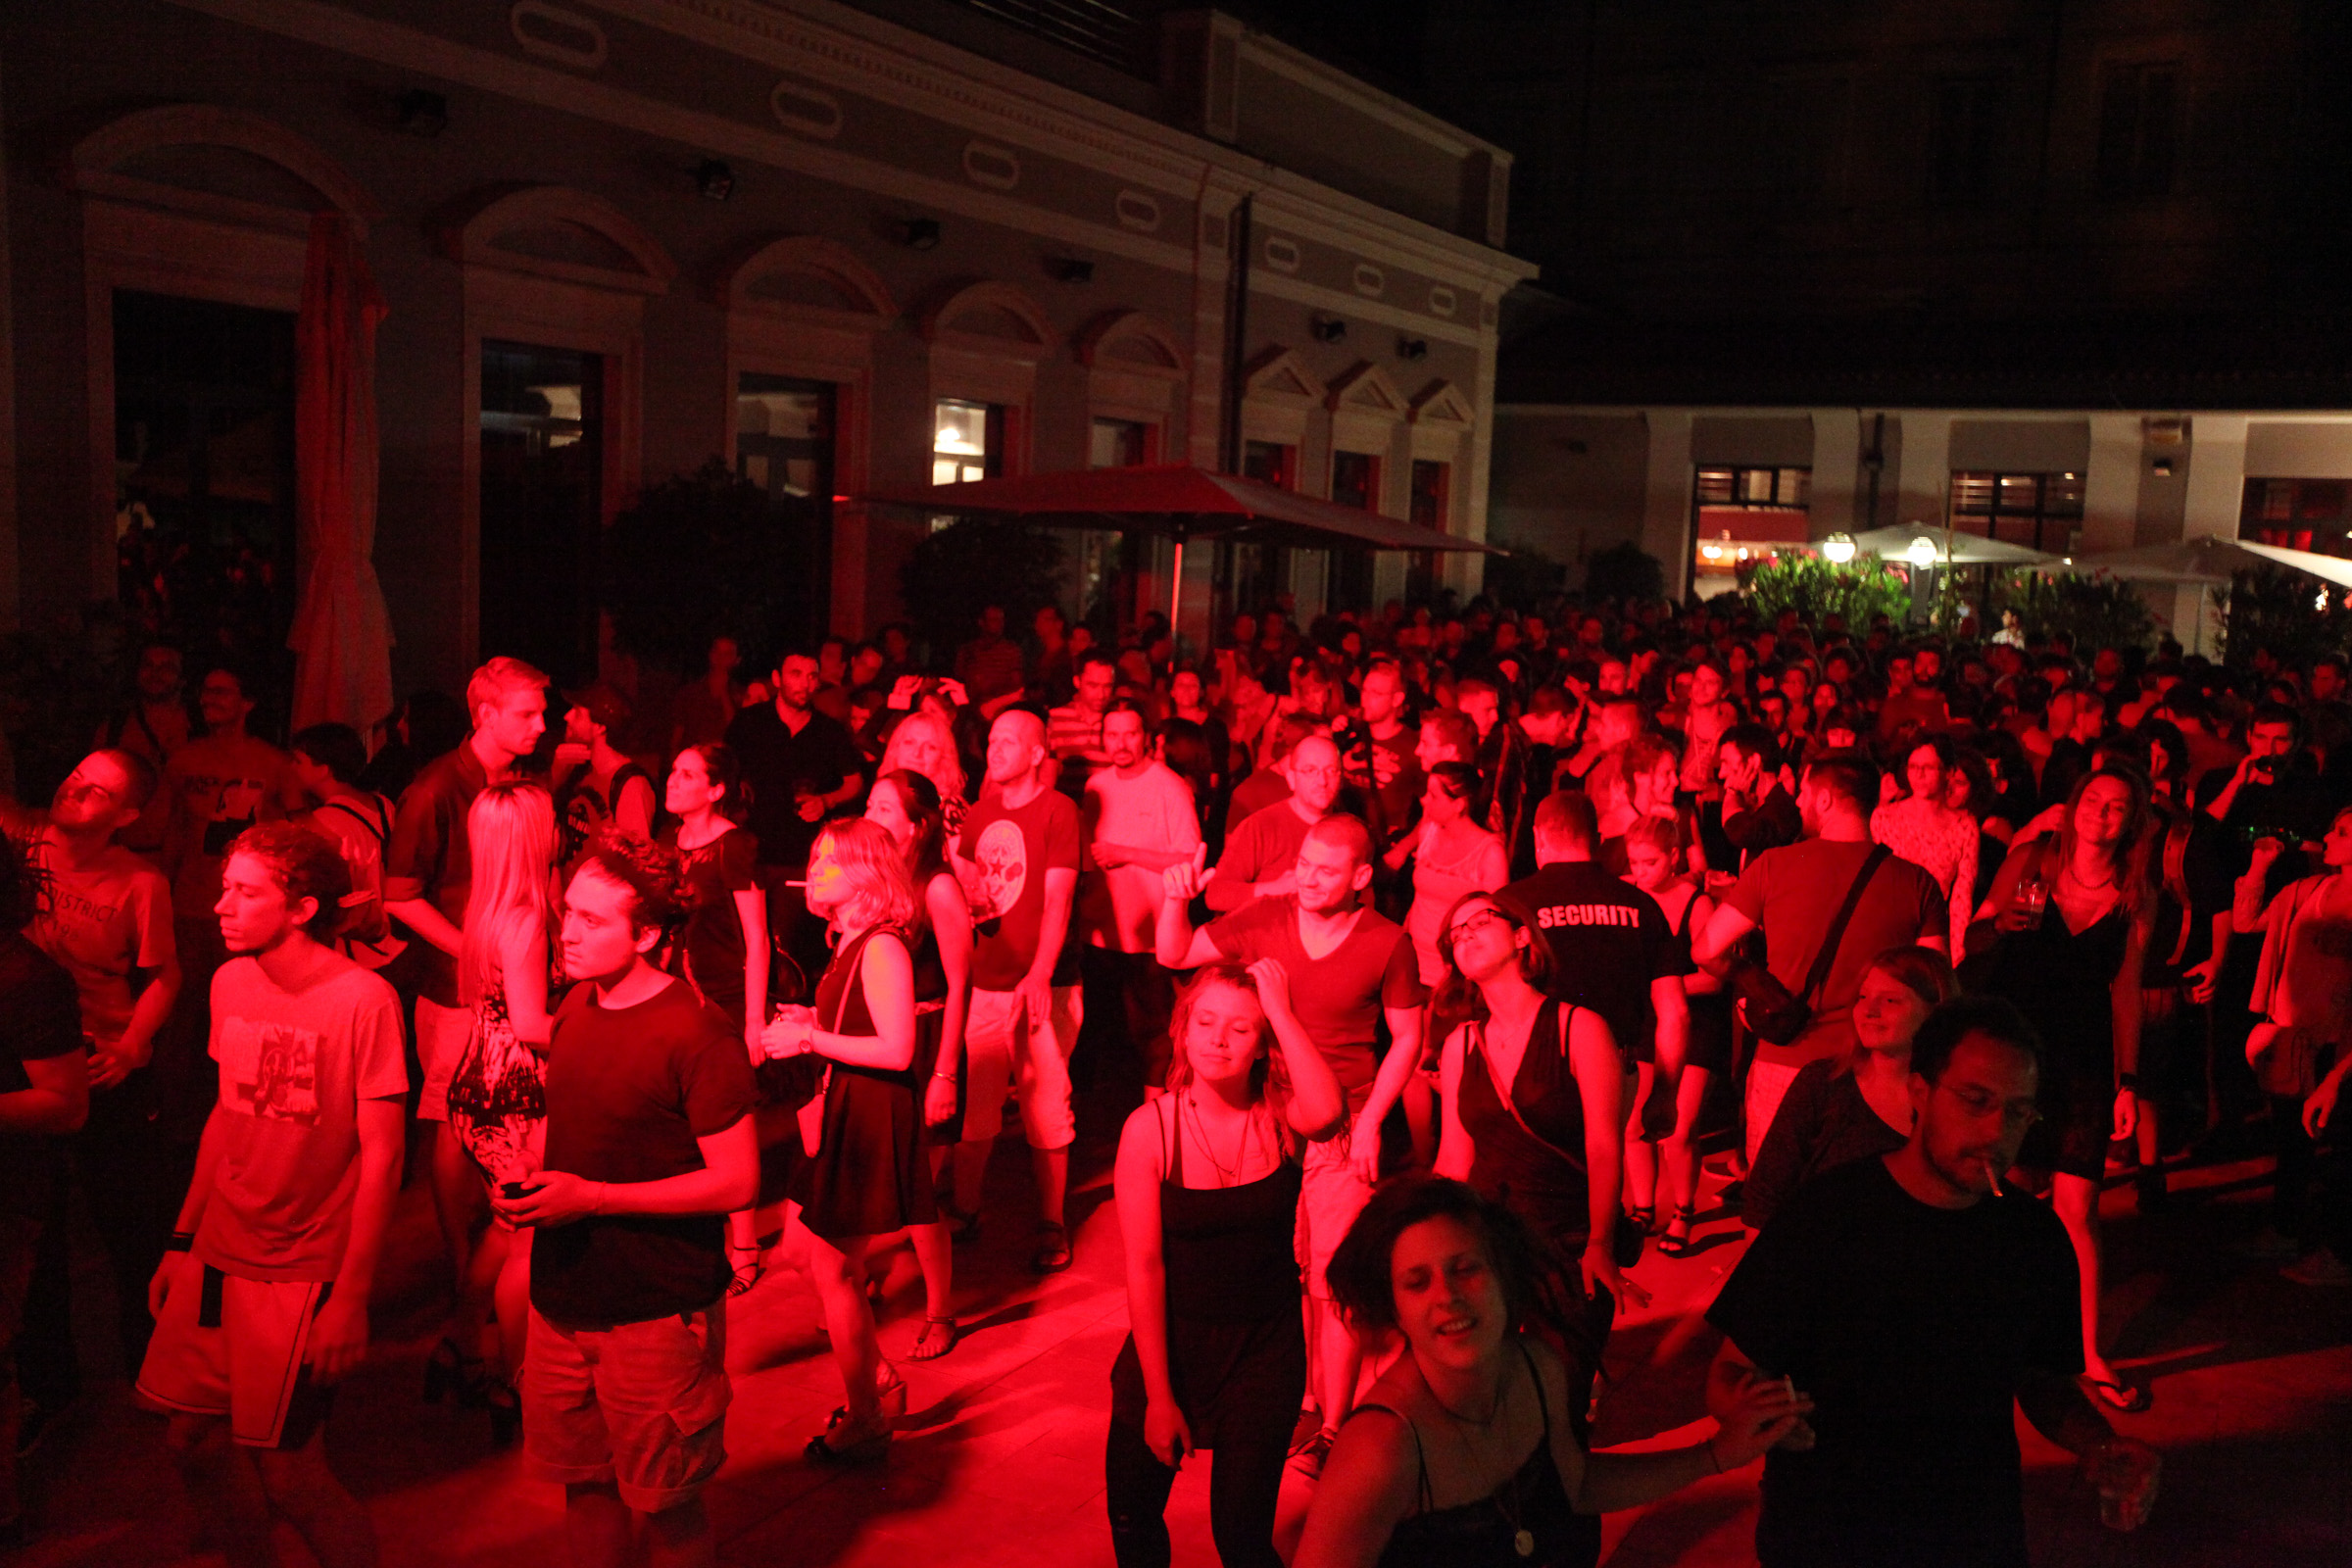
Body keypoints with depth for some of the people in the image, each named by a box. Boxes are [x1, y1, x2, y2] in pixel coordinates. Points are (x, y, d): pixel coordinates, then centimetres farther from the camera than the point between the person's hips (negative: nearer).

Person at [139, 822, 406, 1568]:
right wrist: (182, 1241, 12)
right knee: (194, 1440, 10)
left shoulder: (364, 1001, -17)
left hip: (303, 1274, -6)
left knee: (288, 1474, -2)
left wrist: (351, 1298, -15)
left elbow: (381, 1157, -15)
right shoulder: (230, 982, 3)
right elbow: (228, 1114, 13)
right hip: (217, 1256, 6)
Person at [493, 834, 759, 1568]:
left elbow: (736, 1182, -19)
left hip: (657, 1315, -7)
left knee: (661, 1505, 6)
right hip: (563, 1299, 7)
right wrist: (527, 1186, 0)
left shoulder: (697, 1034, -19)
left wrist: (591, 1198, -21)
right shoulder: (576, 1009, 5)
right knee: (584, 1482, 18)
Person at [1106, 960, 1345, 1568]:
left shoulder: (1280, 1116, -11)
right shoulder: (1150, 1127, -13)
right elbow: (1144, 1267, -12)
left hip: (1265, 1344, 0)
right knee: (1131, 1517, 12)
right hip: (1172, 1339, 0)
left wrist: (1280, 1009, -30)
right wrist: (1159, 1395, -11)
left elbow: (1328, 1116, -37)